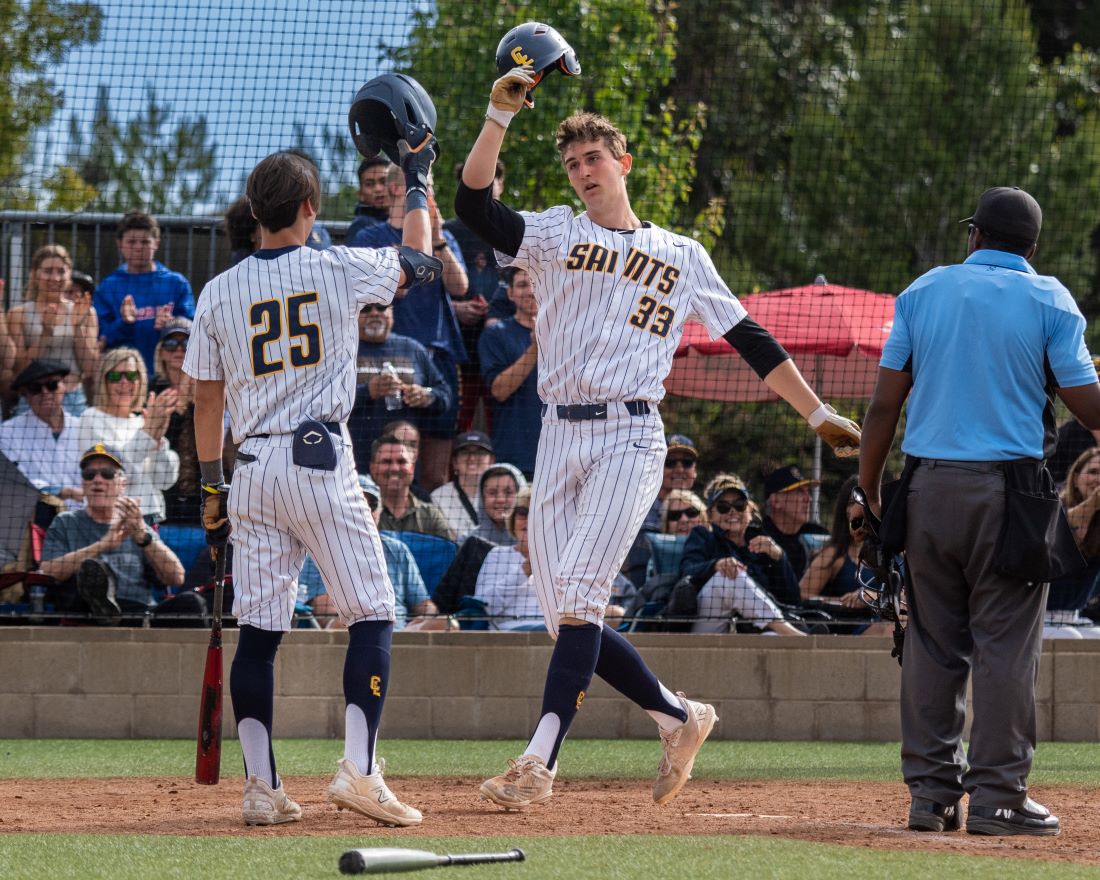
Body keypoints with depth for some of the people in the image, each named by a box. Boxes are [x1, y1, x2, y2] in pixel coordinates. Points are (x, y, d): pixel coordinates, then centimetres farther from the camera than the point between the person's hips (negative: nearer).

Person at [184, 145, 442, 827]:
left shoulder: (220, 293, 6)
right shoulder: (340, 270, -3)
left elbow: (207, 400, 10)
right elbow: (417, 260, 17)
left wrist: (212, 488, 18)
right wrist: (418, 182, 30)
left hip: (252, 469, 4)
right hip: (321, 460, -4)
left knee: (258, 629, 5)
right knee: (372, 616, 2)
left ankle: (262, 788, 1)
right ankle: (359, 769, -11)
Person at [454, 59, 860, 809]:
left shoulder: (683, 256, 15)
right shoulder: (554, 234, 14)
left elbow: (749, 339, 18)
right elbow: (474, 203, -2)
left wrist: (818, 413, 15)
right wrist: (501, 115, -12)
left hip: (630, 437, -3)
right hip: (560, 437, 3)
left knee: (580, 593, -19)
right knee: (565, 615, 0)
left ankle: (540, 760, -26)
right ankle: (678, 718, 17)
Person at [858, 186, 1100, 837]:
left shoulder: (924, 290, 8)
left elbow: (885, 403, 4)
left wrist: (869, 491, 10)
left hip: (928, 487, 3)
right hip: (1009, 486, -3)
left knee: (932, 640, 9)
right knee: (1006, 641, 0)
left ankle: (931, 790, 9)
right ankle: (997, 795, -3)